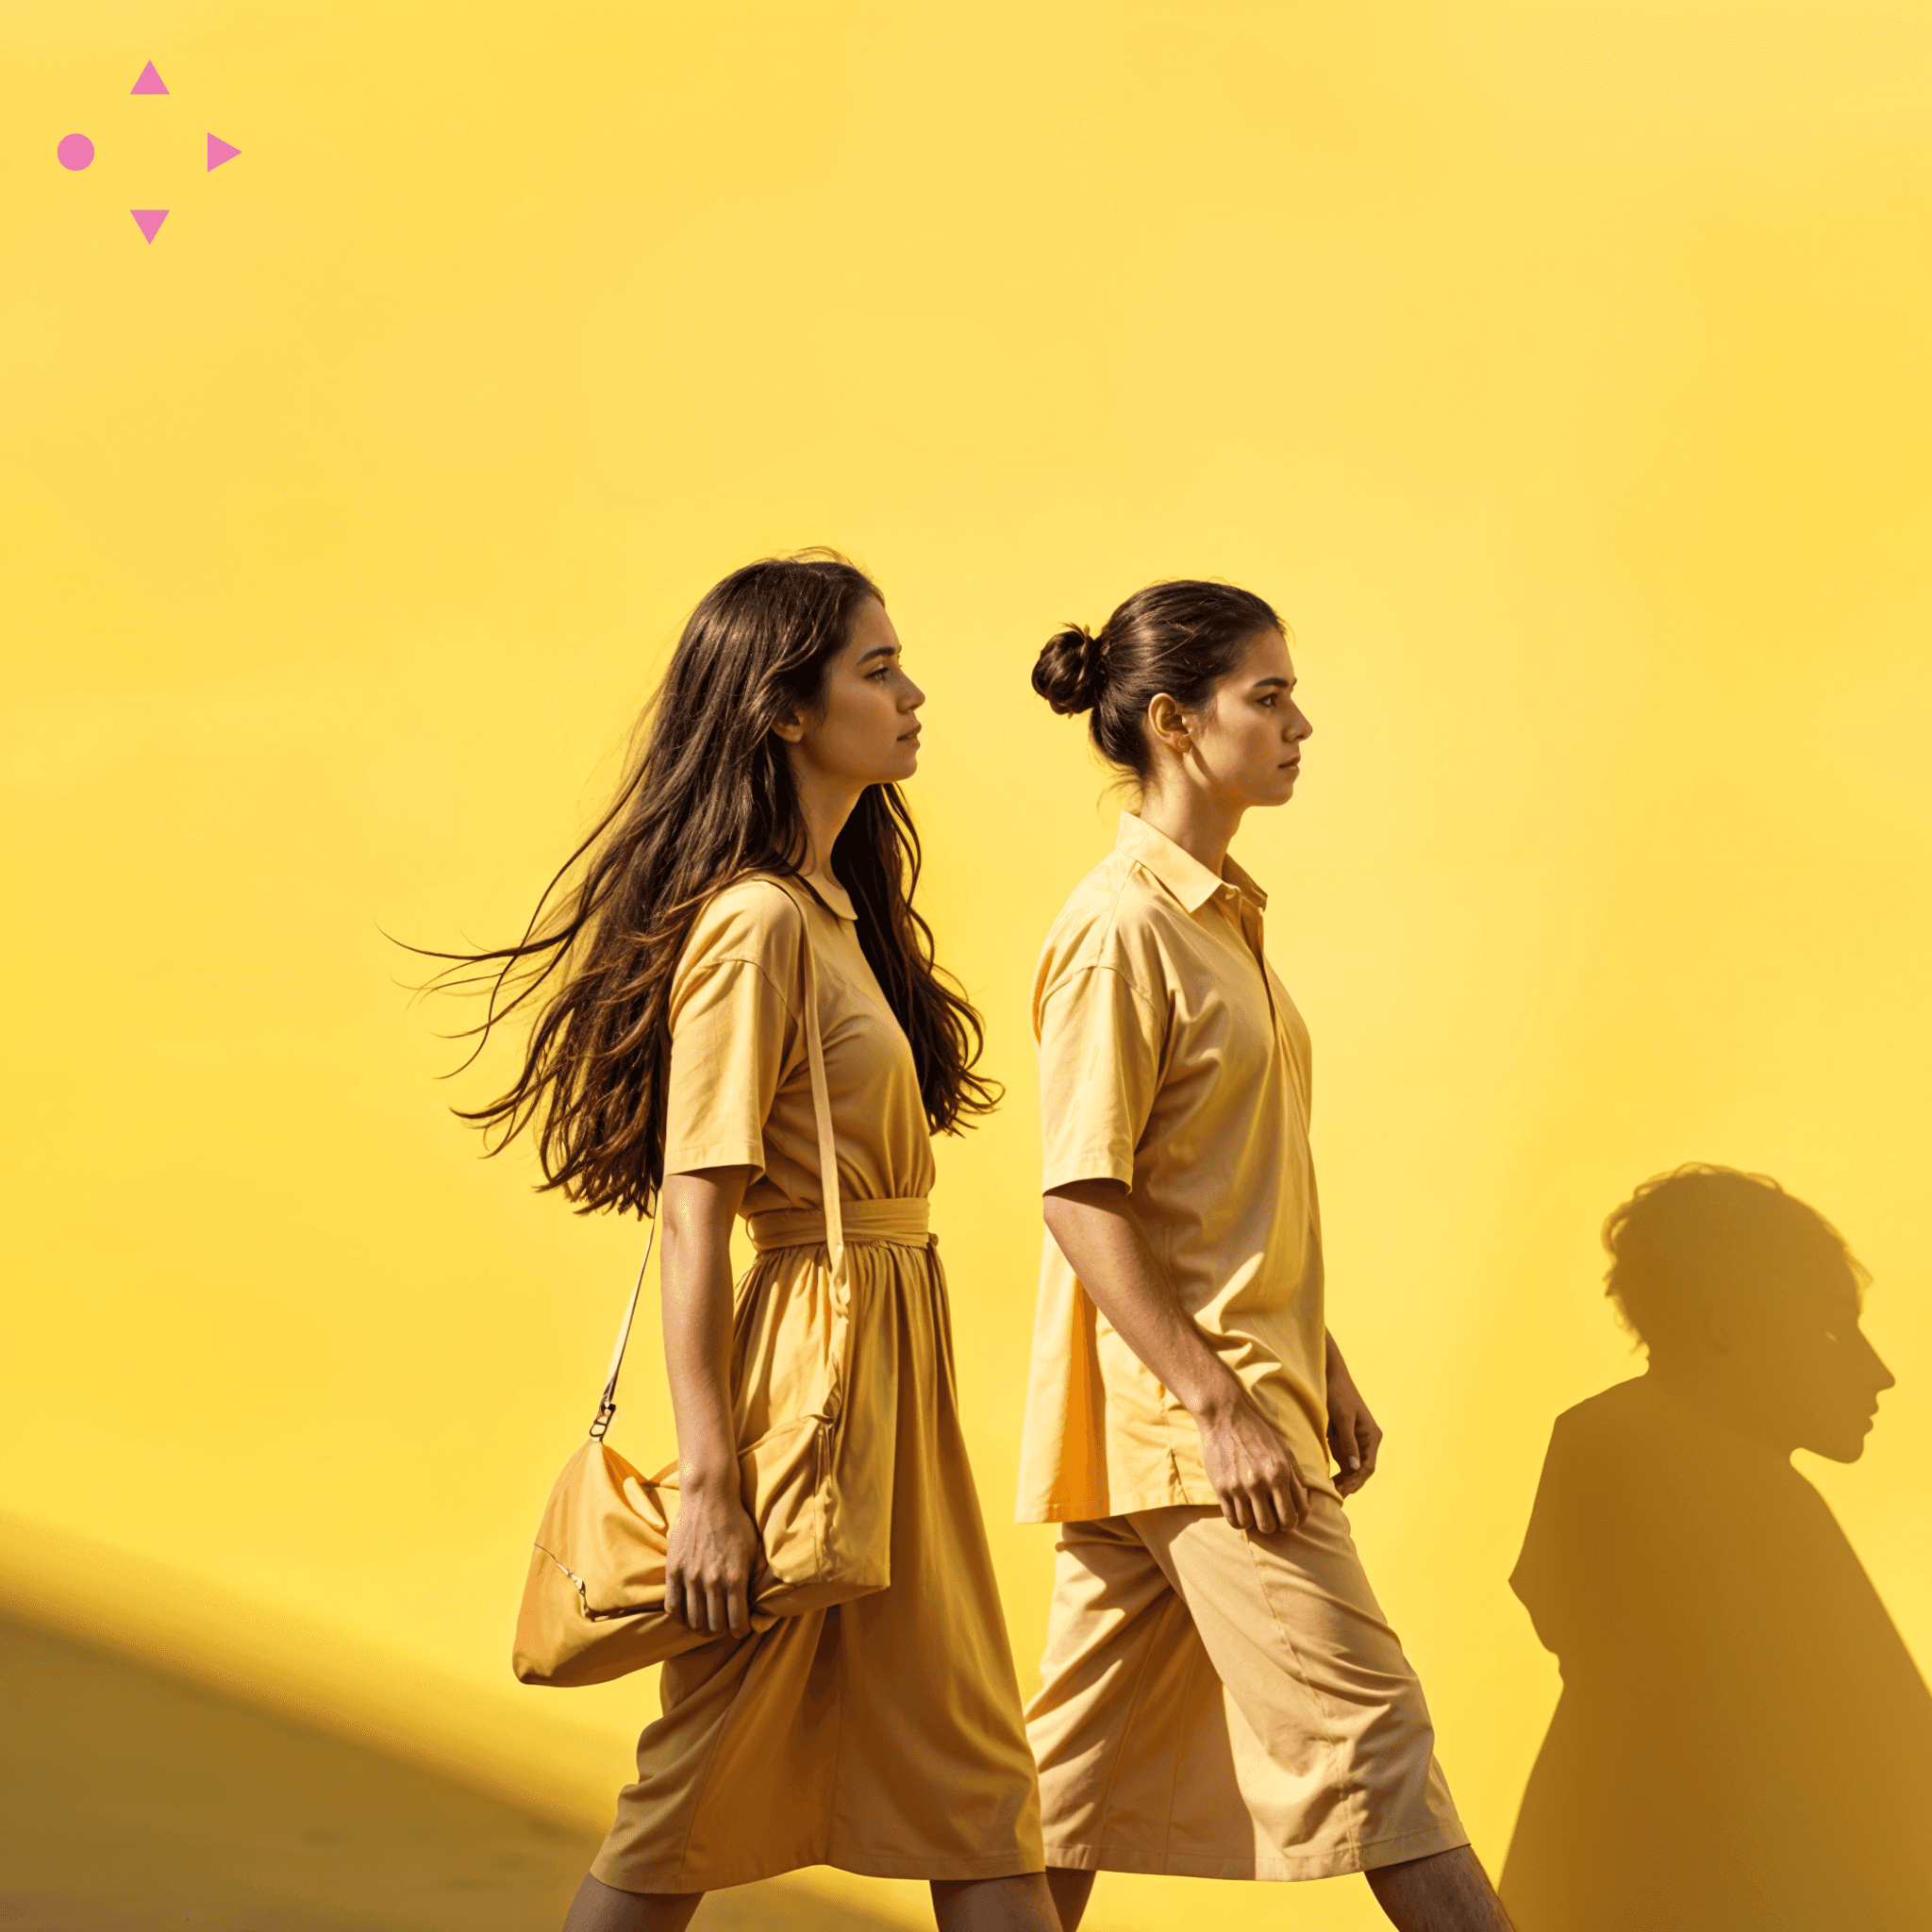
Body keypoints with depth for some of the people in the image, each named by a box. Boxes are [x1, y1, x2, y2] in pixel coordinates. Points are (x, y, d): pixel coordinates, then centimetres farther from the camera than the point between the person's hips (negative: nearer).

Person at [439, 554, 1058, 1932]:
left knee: (969, 1774, 13)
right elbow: (693, 1215, -19)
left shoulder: (833, 904, 13)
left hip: (891, 1361, 9)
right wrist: (705, 1489, -21)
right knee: (709, 1782, 3)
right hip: (808, 1361, -9)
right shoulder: (754, 922, -16)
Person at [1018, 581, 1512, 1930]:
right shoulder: (1120, 929, -14)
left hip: (1246, 1385, 9)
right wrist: (1220, 1411, -21)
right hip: (1182, 1407, -9)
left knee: (1090, 1753, 13)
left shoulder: (1223, 917, 14)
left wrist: (1322, 1369, 16)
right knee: (1363, 1729, -3)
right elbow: (1082, 1199, -19)